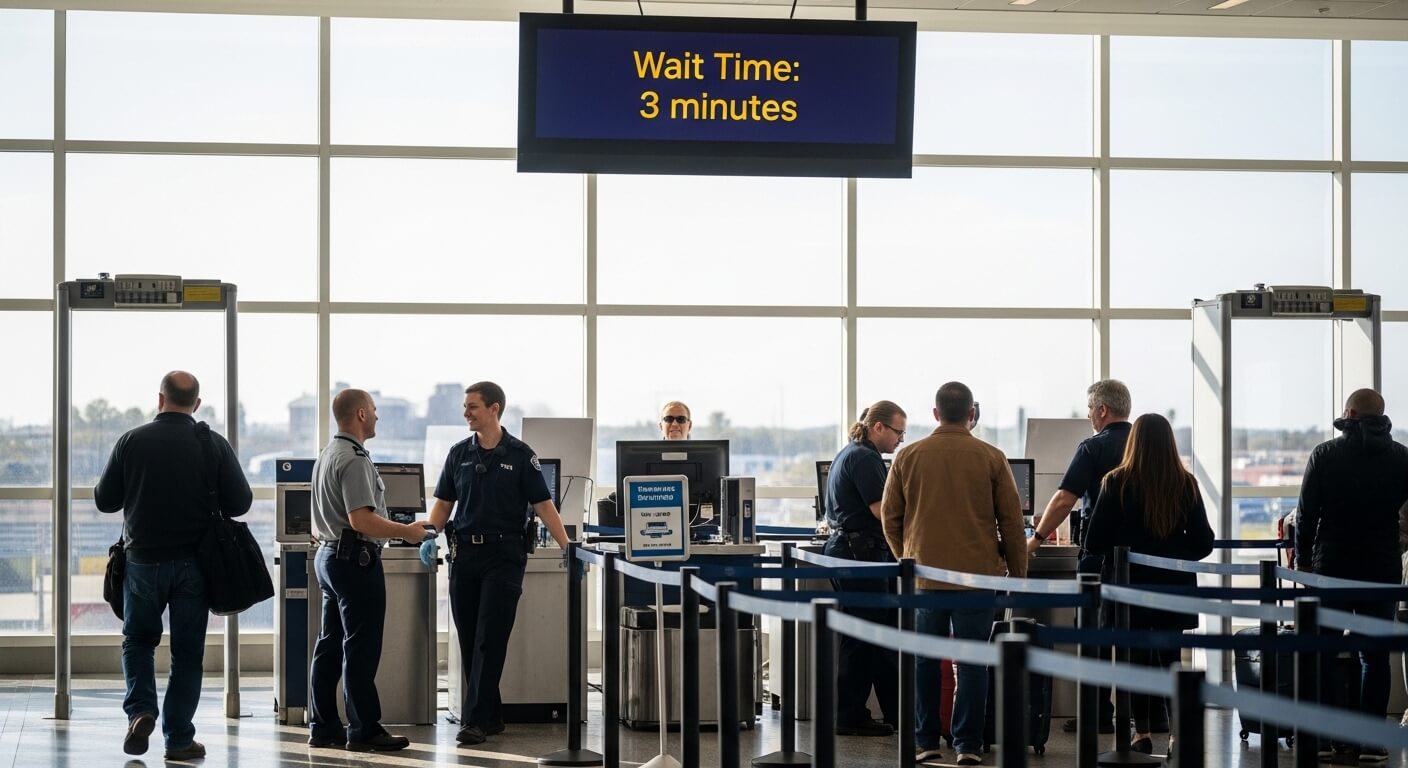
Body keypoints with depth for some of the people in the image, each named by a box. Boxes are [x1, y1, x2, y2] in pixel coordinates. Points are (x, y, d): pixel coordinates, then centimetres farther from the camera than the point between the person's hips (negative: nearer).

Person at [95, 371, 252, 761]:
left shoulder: (131, 442, -6)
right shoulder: (214, 445, -6)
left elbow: (104, 500, 0)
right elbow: (240, 503, -5)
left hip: (143, 559, 0)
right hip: (193, 563, 0)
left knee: (138, 640, 19)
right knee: (187, 651, 8)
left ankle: (140, 710, -3)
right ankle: (179, 740, 8)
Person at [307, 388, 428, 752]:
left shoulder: (327, 455, 15)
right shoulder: (355, 460, -18)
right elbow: (362, 520, -24)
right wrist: (407, 531, -14)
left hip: (329, 555, 10)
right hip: (356, 559, -10)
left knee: (330, 646, 11)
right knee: (360, 648, -6)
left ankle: (323, 726, 15)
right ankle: (363, 730, -3)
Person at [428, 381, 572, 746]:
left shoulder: (520, 455, -2)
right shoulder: (459, 453, 9)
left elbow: (543, 505, -3)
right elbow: (443, 503, 11)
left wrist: (567, 548, -10)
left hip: (504, 555, -4)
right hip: (464, 552, 4)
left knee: (489, 640, -8)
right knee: (469, 641, 6)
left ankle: (475, 720, -9)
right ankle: (491, 716, 16)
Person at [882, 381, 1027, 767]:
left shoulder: (908, 457, 1)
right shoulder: (991, 458, -3)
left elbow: (890, 516, 7)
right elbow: (1011, 519, 0)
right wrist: (1017, 571, 10)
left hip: (923, 573, 1)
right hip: (976, 573, -1)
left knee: (925, 660, 10)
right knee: (972, 661, 3)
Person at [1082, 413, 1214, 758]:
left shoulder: (1117, 483, -10)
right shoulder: (1186, 484, -4)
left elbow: (1093, 543, -8)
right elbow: (1204, 541, 1)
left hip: (1130, 586, -2)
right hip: (1174, 586, 2)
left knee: (1136, 656, 9)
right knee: (1170, 656, 12)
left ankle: (1142, 733, 10)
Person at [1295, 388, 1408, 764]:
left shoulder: (1324, 455, -5)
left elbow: (1307, 514, -5)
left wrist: (1303, 558, 4)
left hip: (1331, 567, -1)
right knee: (1375, 655, 6)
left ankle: (1320, 738, 6)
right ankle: (1372, 742, 4)